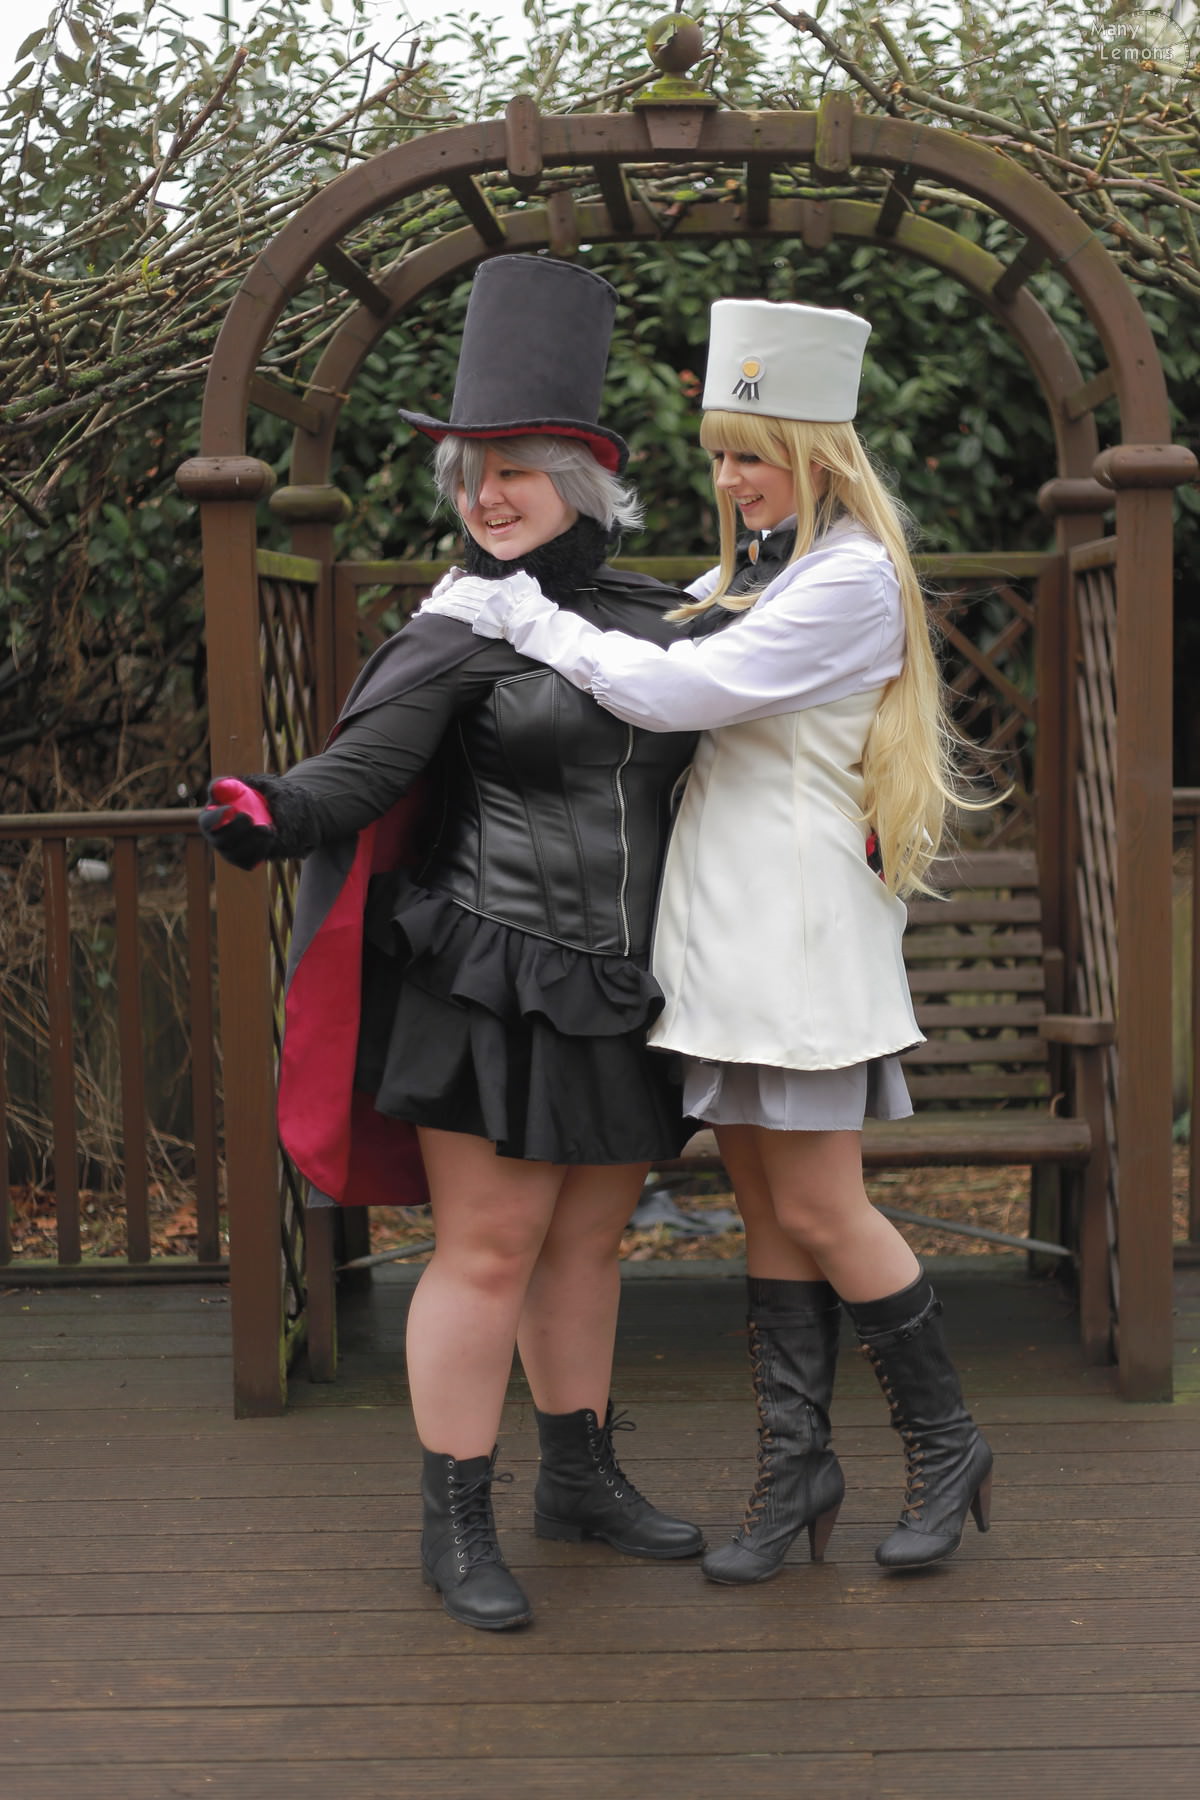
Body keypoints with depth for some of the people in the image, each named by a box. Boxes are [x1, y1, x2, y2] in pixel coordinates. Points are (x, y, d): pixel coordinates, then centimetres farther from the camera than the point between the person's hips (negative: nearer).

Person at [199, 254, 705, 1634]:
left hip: (623, 1002, 5)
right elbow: (356, 774, -17)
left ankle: (580, 1481, 31)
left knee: (586, 1244, 16)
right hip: (490, 990, -5)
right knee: (487, 1256, -1)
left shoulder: (658, 621, 9)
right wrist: (266, 815, -37)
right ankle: (455, 1528, 11)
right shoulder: (458, 632, -6)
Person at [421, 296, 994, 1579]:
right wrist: (485, 608, 5)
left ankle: (945, 1447, 15)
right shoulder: (747, 570, 18)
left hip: (800, 922, -8)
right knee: (764, 1209, 10)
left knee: (820, 1212, -3)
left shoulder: (853, 579, -11)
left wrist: (525, 617, -12)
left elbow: (679, 691, -18)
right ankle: (794, 1472, 18)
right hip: (722, 925, 8)